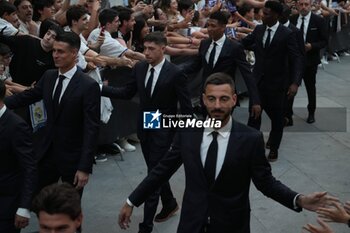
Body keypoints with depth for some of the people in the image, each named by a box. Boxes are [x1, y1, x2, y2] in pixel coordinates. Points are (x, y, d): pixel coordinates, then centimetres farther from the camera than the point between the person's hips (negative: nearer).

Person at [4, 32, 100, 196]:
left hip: (72, 156, -5)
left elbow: (91, 128, -19)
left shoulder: (88, 86, -18)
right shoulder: (48, 76, 2)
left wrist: (85, 167, -22)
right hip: (47, 151, 5)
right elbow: (27, 97, 15)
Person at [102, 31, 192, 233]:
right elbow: (127, 93, 7)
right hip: (145, 128, 6)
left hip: (163, 130, -6)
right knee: (156, 171, 20)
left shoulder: (175, 73, -16)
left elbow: (186, 107, -12)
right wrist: (101, 88, -5)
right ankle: (170, 204, 43)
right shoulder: (140, 68, 0)